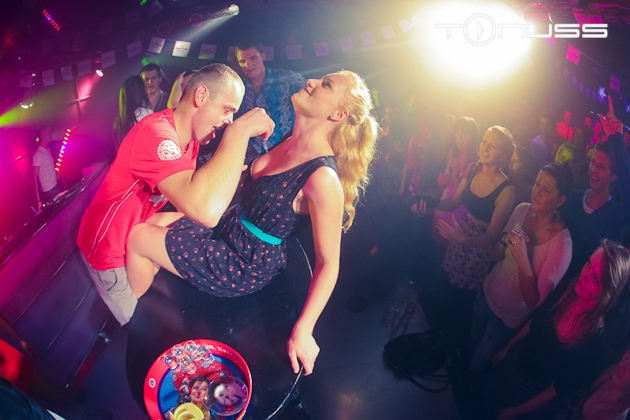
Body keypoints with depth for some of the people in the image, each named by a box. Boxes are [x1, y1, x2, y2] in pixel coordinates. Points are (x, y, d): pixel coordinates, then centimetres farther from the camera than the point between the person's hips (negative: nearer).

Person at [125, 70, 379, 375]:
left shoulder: (323, 178, -30)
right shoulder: (288, 144, -4)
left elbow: (328, 263, -26)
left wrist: (302, 332, -26)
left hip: (247, 267, -8)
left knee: (137, 238, 0)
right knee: (152, 222, 14)